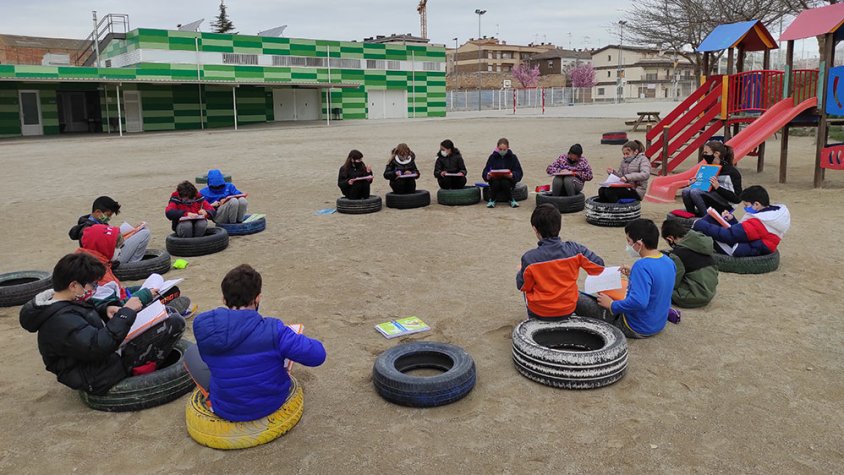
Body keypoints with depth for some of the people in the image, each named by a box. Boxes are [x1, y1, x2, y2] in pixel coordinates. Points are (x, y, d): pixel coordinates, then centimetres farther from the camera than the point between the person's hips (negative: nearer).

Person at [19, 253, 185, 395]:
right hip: (99, 378, -11)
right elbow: (100, 346, -35)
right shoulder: (61, 320, -27)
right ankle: (146, 366, -3)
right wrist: (126, 312, -28)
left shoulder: (61, 305, 5)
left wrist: (105, 311, 2)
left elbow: (86, 319, 24)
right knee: (174, 323, -19)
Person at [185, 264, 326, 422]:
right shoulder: (272, 330, -27)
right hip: (273, 401, -1)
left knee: (191, 354, 21)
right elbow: (317, 355, -24)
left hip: (228, 411, 1)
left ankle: (212, 400, 13)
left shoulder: (202, 325, -19)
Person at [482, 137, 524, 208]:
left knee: (505, 183, -34)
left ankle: (511, 200, -12)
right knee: (495, 182, -33)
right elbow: (485, 171, 0)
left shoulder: (513, 157, 4)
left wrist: (512, 175, -26)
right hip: (495, 179, 1)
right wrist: (488, 175, -25)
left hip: (509, 180, -1)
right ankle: (492, 200, -10)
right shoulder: (492, 157, 5)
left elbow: (519, 173, -3)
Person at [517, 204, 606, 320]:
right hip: (568, 310, 2)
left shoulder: (529, 258, -22)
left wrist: (521, 271, 11)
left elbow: (523, 286, -9)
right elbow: (599, 266, -6)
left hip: (539, 313, -2)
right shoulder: (575, 250, -16)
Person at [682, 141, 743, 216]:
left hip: (725, 206, -7)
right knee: (686, 191, -16)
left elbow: (737, 198, -16)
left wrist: (718, 187, -26)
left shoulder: (731, 171, -12)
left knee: (694, 192, -27)